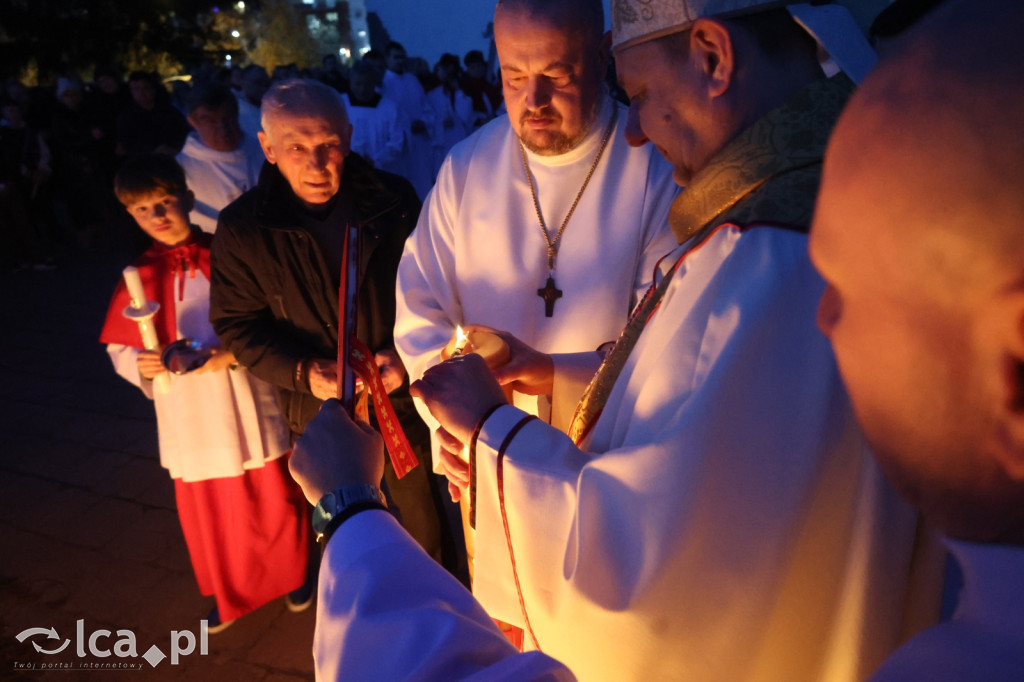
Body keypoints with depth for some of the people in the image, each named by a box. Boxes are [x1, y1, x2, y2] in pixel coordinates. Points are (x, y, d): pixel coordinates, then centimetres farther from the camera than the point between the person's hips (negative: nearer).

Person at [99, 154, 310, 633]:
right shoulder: (140, 278, -2)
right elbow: (118, 347, 6)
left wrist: (233, 352, -19)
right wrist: (140, 364, -15)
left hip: (250, 406, -2)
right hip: (191, 416, 2)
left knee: (275, 498, 12)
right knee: (208, 512, 15)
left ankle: (294, 575, 39)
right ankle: (230, 594, 40)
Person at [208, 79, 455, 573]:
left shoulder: (393, 200, -10)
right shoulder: (242, 228, -11)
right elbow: (239, 327, -6)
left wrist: (404, 354, -19)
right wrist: (303, 371, -22)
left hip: (402, 400, 0)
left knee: (425, 522, 19)